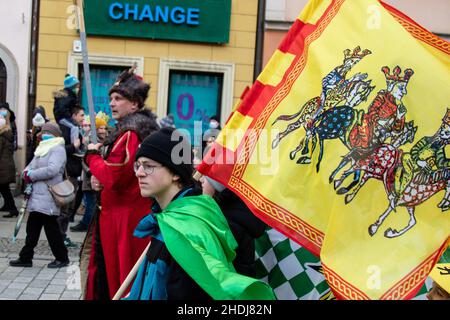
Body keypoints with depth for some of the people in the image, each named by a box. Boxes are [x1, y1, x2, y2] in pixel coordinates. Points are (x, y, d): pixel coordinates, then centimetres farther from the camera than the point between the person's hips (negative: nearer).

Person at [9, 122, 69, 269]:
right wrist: (27, 173, -7)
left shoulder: (58, 149, -9)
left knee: (51, 227, -2)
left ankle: (62, 258, 10)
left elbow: (52, 169, -23)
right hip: (37, 195, 9)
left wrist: (31, 175, -15)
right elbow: (31, 166, 17)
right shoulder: (42, 149, 20)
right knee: (32, 227, 12)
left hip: (48, 197, -9)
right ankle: (25, 258, 19)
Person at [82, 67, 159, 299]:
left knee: (117, 273, -1)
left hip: (123, 218, -10)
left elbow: (112, 177, -24)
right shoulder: (144, 129, 13)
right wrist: (99, 180, 1)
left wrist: (92, 155, -7)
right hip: (135, 212, 10)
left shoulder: (130, 134, -19)